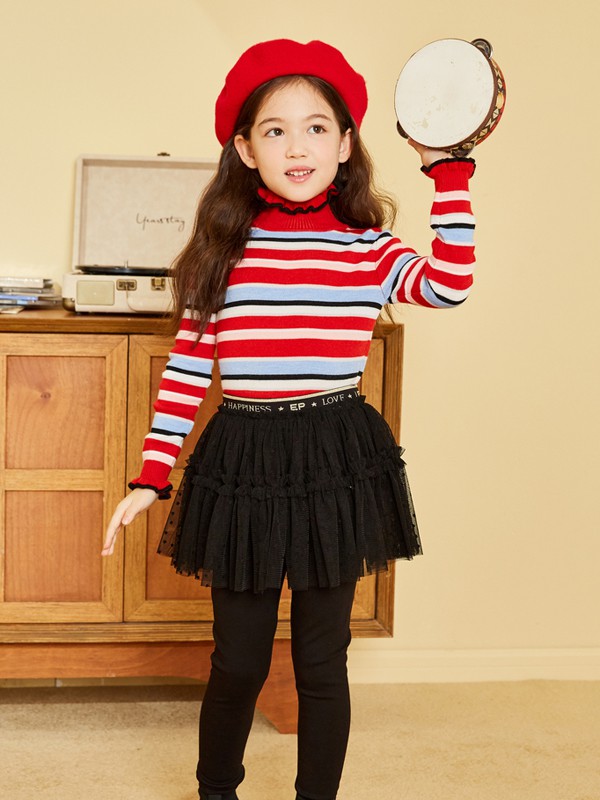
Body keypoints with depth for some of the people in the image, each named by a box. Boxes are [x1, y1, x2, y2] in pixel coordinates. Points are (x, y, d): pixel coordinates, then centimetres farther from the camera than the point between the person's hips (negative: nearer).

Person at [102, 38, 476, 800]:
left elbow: (449, 283, -19)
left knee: (322, 660, 10)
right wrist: (150, 477, 0)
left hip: (337, 463, 0)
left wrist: (448, 170, -16)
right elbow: (185, 369, 3)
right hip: (242, 459, 1)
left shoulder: (367, 249, 1)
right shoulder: (222, 249, 2)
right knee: (237, 661, 11)